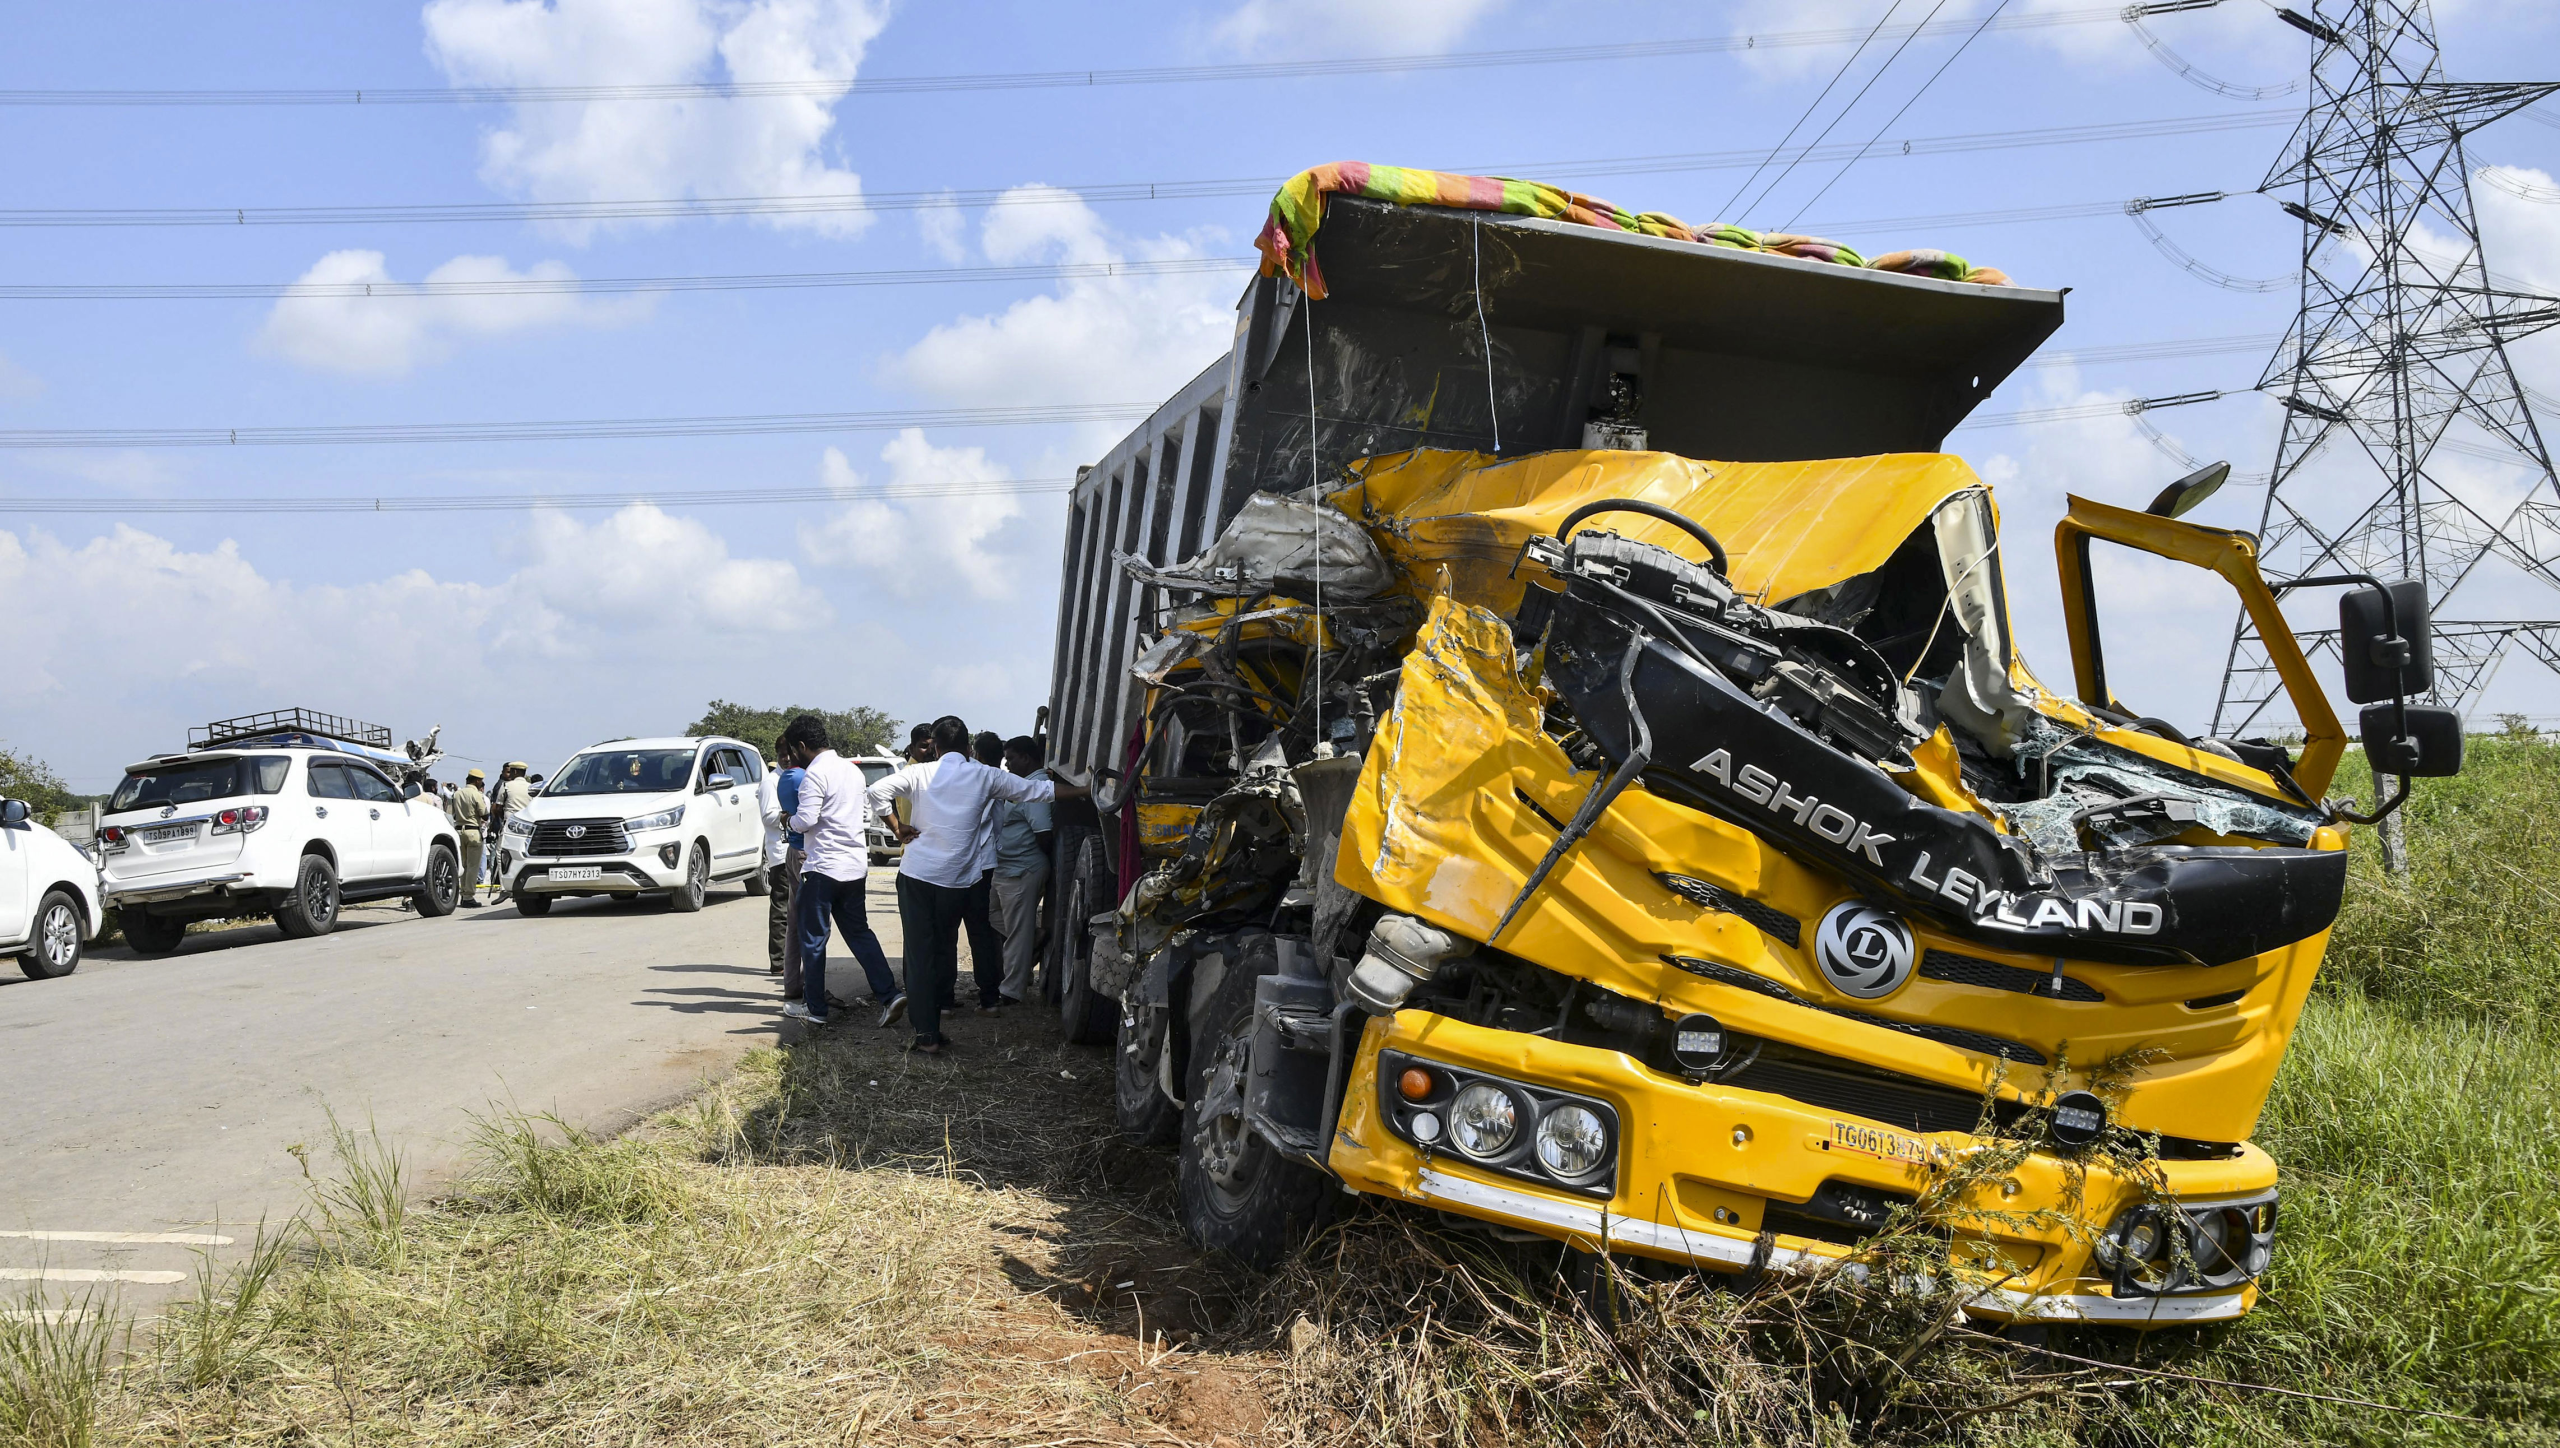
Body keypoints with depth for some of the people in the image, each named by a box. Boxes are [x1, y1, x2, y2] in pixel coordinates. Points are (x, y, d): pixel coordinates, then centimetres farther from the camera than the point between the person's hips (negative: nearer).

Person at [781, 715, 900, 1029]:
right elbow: (867, 816, 20)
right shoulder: (852, 769, 13)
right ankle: (889, 994, 0)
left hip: (824, 867, -8)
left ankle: (814, 1008, 9)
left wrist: (789, 819, 0)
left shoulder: (815, 773, -14)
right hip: (855, 866, 8)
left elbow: (805, 820, -20)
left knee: (813, 937, 4)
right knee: (859, 932, 12)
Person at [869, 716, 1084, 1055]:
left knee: (920, 953, 2)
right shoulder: (984, 776, 2)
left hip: (917, 874, -1)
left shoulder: (921, 773, -1)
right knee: (944, 951, 14)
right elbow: (1040, 789, 5)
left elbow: (877, 791, -14)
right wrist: (1088, 791, 13)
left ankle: (927, 1034, -3)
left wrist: (898, 828, -3)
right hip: (957, 879, 1)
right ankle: (931, 1026, 16)